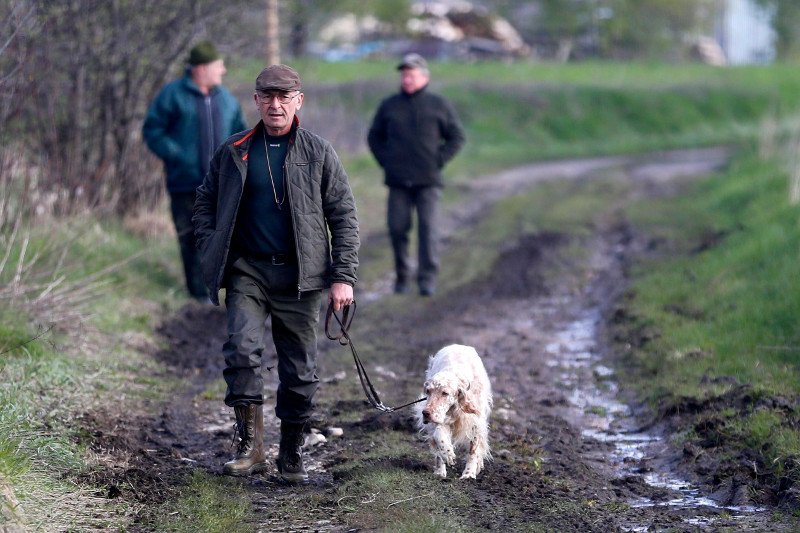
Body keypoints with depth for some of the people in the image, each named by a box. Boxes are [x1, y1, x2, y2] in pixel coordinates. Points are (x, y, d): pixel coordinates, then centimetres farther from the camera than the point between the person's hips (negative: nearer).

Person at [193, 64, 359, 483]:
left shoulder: (318, 154, 3)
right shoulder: (232, 153, 5)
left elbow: (344, 217, 4)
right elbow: (204, 206, 15)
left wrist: (343, 277, -4)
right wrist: (212, 256, 0)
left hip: (299, 275, 0)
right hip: (247, 271, 0)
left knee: (300, 370, 5)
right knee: (242, 349, -20)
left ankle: (291, 455, 19)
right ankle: (251, 445, -13)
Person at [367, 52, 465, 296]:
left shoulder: (439, 105, 4)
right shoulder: (389, 106, 8)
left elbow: (457, 136, 8)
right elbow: (374, 136, 18)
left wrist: (439, 161, -3)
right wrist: (386, 162, 4)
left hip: (428, 181, -2)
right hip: (398, 182, 2)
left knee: (427, 228, -10)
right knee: (397, 228, -2)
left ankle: (427, 280, -9)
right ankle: (401, 276, 14)